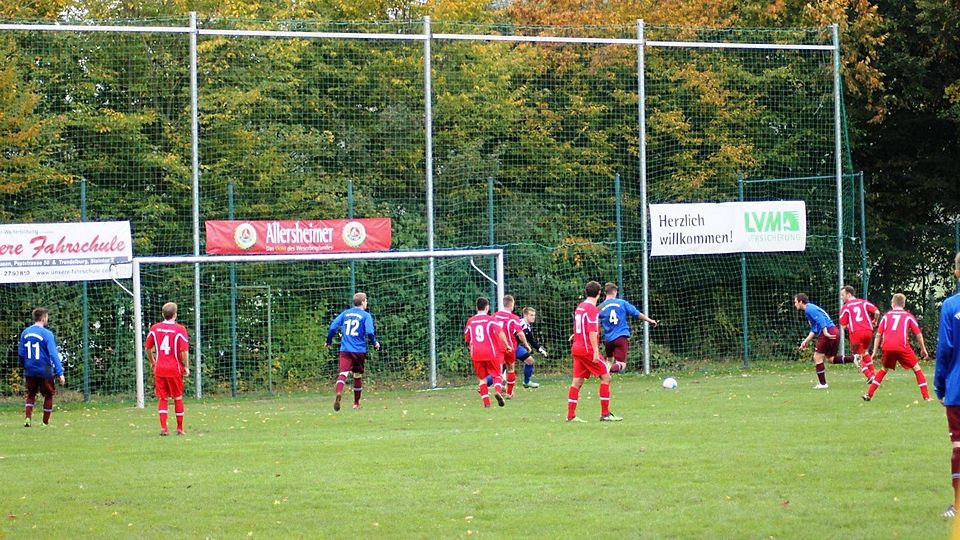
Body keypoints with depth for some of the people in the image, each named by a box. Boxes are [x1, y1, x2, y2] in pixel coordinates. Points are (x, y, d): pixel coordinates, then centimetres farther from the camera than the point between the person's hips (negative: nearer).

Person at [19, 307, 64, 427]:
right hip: (45, 371, -4)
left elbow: (21, 353, 9)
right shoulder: (47, 334, -14)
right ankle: (45, 422, 13)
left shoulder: (25, 332, 3)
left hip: (30, 371, 4)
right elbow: (53, 354, -19)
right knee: (49, 395, 12)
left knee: (30, 395, 18)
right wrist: (60, 373, -20)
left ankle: (27, 417, 0)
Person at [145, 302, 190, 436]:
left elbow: (147, 348, 9)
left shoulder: (154, 328, 2)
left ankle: (163, 427, -4)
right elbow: (184, 351, -13)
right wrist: (186, 367, -1)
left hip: (159, 369, 2)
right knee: (178, 398, 10)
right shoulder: (179, 329, -9)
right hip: (175, 369, -2)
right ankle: (180, 429, 16)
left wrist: (152, 362, 24)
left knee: (162, 398, 8)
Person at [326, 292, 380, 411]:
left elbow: (333, 327, 4)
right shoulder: (366, 315, 0)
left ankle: (338, 392, -44)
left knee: (343, 373, -14)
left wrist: (329, 341, 17)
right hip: (359, 350, -1)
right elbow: (369, 332, -12)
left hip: (345, 349, 1)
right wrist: (375, 343, 6)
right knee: (358, 376, 16)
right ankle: (356, 403, 26)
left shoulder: (345, 313, 11)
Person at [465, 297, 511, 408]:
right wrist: (507, 345, -8)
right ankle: (498, 390, -24)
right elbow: (501, 332, -16)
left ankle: (486, 402, 2)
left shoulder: (470, 321, 9)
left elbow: (467, 339, 17)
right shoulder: (491, 319, -3)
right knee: (496, 375, 7)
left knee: (482, 378, 12)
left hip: (476, 354, 3)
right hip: (491, 353, -3)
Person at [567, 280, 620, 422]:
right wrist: (596, 351, -21)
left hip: (576, 348, 9)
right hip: (588, 350, -9)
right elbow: (592, 332, -19)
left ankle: (571, 415, 4)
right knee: (605, 376, -2)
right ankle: (605, 414, -4)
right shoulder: (592, 309, -13)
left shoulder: (579, 307, 13)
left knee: (577, 381, 7)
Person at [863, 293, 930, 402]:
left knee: (883, 369, 24)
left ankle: (869, 394, 18)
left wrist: (875, 351, 16)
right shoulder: (908, 316, 13)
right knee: (916, 368, 11)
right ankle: (926, 396, 3)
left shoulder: (886, 316, 19)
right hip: (902, 346, -3)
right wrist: (923, 349, 17)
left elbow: (878, 335, 14)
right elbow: (918, 334, 9)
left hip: (887, 347, 3)